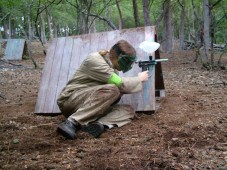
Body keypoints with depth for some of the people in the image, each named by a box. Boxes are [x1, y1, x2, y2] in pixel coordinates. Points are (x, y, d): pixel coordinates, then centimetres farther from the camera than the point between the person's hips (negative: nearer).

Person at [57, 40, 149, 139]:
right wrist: (139, 79, -6)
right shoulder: (95, 59, -14)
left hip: (92, 107, 8)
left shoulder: (112, 67, 13)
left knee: (128, 110, -9)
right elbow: (120, 84, -21)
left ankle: (98, 124, -34)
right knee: (112, 89, -31)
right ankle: (73, 123, -34)